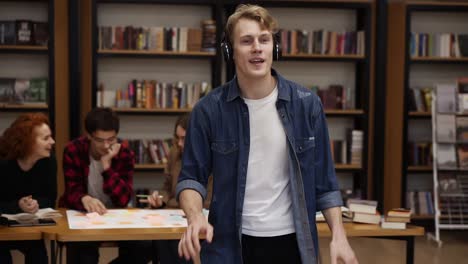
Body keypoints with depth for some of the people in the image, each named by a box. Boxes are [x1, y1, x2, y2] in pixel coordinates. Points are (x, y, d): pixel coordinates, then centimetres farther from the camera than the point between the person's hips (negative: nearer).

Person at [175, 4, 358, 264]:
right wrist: (195, 216, -22)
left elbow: (323, 180, 2)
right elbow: (191, 176, -3)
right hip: (229, 243, -1)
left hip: (291, 241, 1)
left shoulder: (306, 104, -4)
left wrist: (338, 236, -6)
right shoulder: (209, 109, -6)